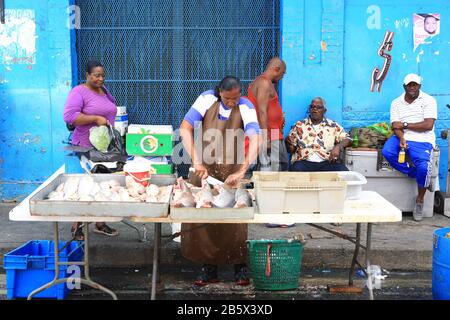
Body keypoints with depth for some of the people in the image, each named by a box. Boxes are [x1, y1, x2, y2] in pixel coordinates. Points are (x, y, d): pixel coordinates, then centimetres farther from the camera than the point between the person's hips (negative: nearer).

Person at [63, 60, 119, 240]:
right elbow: (69, 116, -22)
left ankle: (100, 223, 20)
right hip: (86, 148, -7)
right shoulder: (79, 92, -10)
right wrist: (96, 119, -23)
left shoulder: (104, 91, 14)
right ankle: (77, 226, 12)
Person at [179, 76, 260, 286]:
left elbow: (255, 140, -27)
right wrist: (196, 162, -28)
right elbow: (185, 129, -18)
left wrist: (241, 172, -39)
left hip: (232, 170, -1)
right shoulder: (207, 99, -12)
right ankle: (209, 269, 12)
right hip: (204, 167, 1)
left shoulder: (245, 107, -14)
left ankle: (240, 268, 12)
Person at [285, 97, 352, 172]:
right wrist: (288, 142, -9)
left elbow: (347, 139, 9)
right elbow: (291, 149, 14)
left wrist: (339, 146, -12)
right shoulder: (299, 125, 14)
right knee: (297, 169, -36)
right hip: (304, 162, -1)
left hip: (327, 162, 1)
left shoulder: (333, 125, 15)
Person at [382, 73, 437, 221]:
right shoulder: (396, 103, 9)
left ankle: (420, 200, -2)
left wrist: (405, 124, -9)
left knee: (423, 167, -29)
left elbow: (428, 125, -11)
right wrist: (401, 139, -22)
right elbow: (396, 127, -1)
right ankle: (420, 175, -14)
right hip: (402, 138, 3)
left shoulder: (429, 101, 0)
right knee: (387, 152, -29)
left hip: (422, 141, -3)